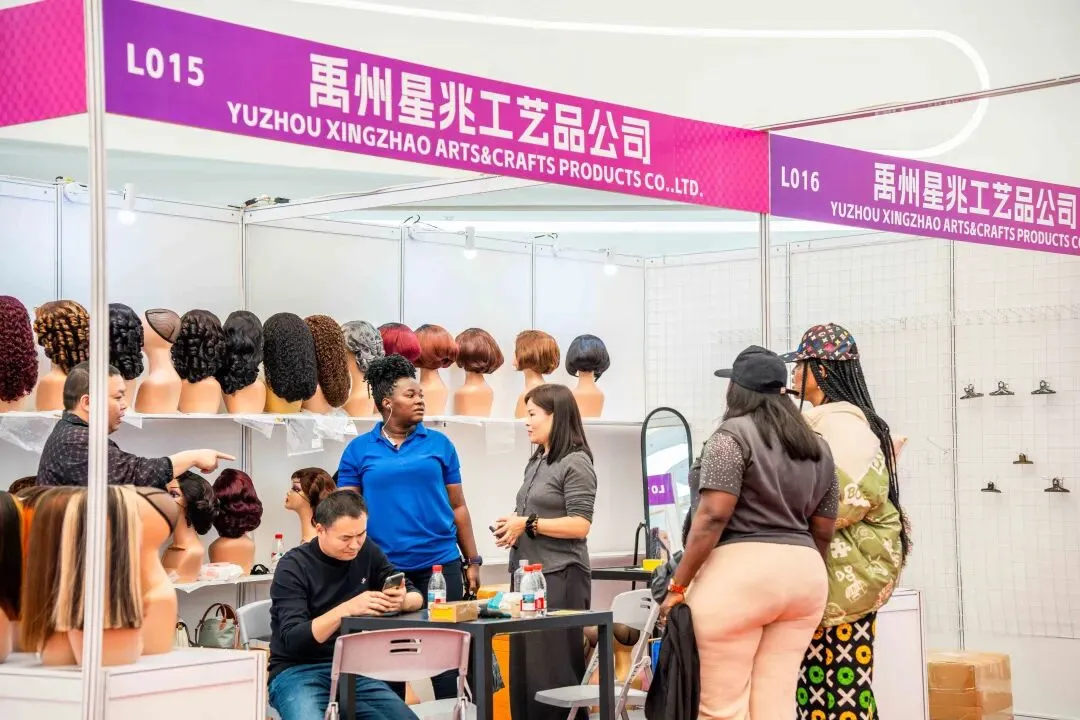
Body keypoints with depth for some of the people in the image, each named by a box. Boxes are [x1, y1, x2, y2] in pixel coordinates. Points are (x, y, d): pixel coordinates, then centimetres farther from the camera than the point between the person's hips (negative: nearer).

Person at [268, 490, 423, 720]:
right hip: (297, 672, -5)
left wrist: (403, 601, -19)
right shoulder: (293, 567, -10)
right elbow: (293, 639, -20)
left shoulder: (367, 553, 4)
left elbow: (415, 595, 5)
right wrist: (347, 609, -33)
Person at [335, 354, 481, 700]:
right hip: (383, 569, 0)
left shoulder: (439, 443, 6)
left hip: (440, 564, 0)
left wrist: (472, 561, 5)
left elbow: (458, 506, 8)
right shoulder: (359, 450, 4)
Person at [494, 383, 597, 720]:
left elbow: (580, 525, -15)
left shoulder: (575, 463, -9)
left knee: (555, 669, -7)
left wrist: (528, 525, -15)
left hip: (559, 577, -8)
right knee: (524, 667, 7)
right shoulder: (536, 462, 17)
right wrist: (512, 527, 6)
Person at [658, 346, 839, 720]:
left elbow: (713, 516, -14)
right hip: (803, 575, 7)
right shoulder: (817, 447, 15)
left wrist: (678, 585, -10)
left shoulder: (734, 435, -7)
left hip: (741, 574, -7)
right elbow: (823, 531, 16)